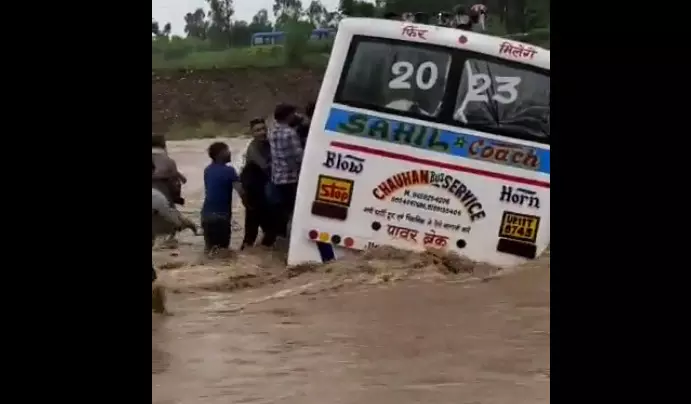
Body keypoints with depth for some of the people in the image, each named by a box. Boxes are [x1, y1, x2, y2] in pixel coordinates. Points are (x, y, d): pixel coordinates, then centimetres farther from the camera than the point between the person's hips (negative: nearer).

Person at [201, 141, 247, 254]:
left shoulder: (207, 170, 10)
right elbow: (241, 191, -16)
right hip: (221, 214, -5)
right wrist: (247, 204, 1)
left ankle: (210, 246, -5)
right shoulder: (229, 170, -10)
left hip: (207, 213, 5)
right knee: (223, 244, 8)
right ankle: (218, 247, -17)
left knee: (210, 243, 20)